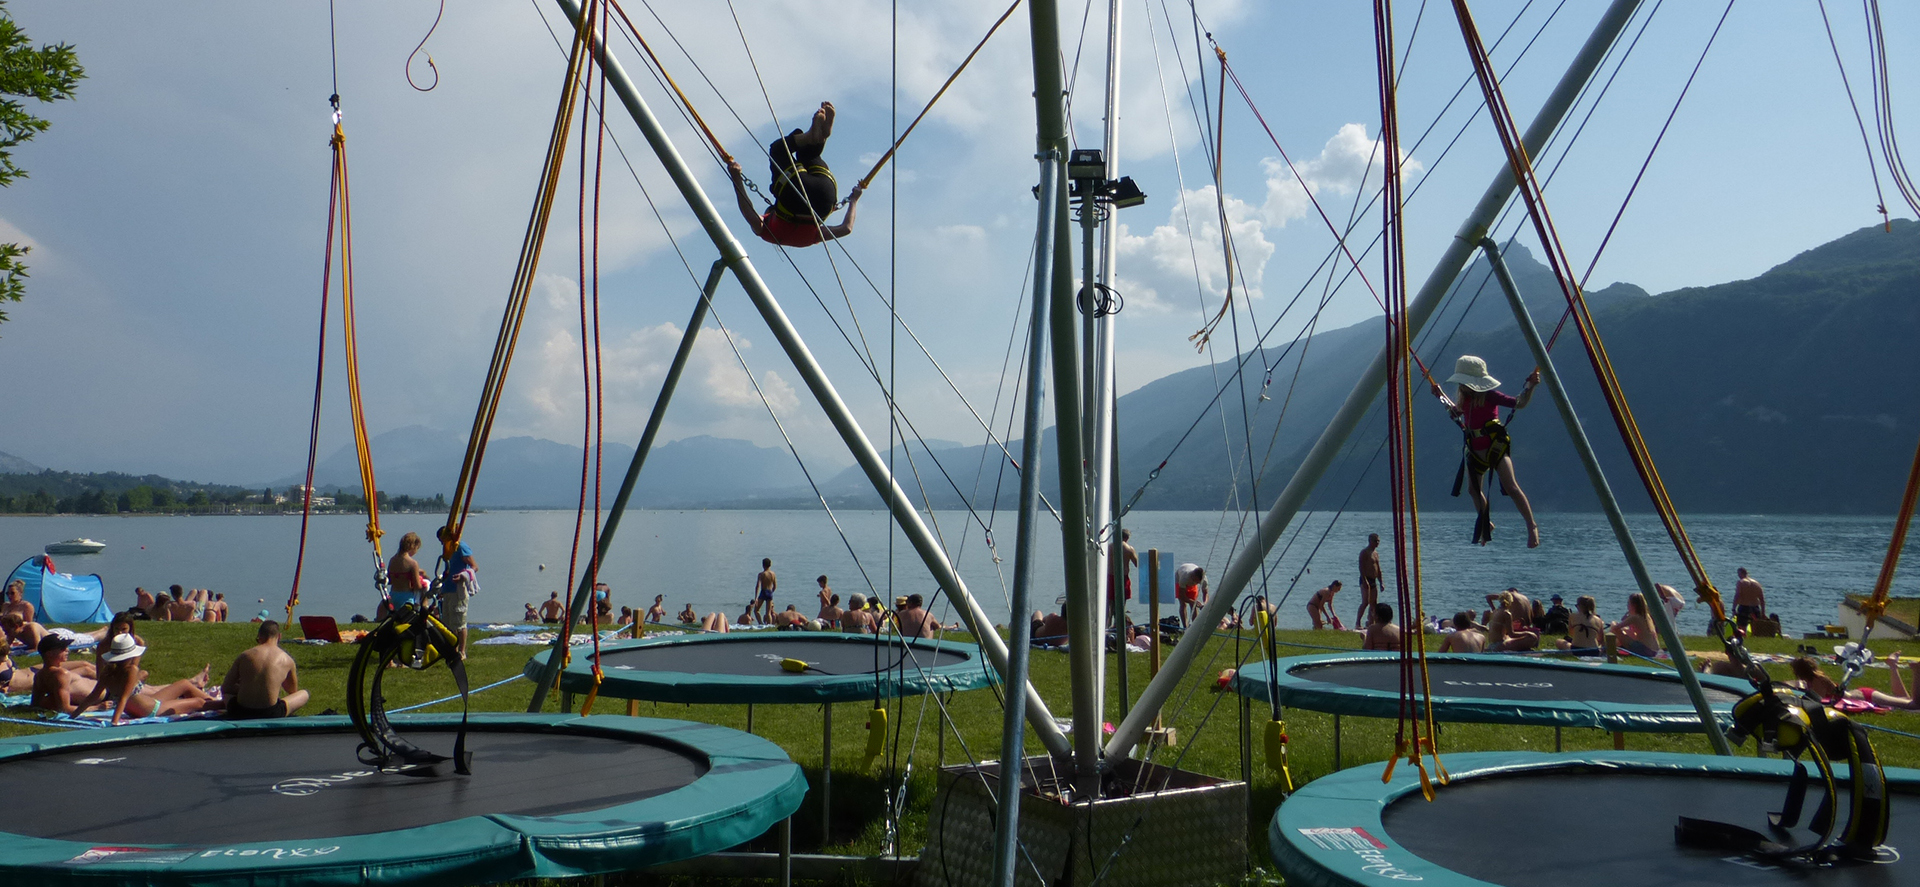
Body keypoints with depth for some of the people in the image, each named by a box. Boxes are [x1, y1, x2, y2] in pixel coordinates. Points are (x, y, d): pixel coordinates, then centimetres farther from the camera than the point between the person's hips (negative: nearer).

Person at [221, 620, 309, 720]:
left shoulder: (244, 656, 4)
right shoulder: (287, 660, 2)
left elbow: (225, 688, 12)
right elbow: (293, 691, 20)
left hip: (241, 715, 2)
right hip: (270, 714, -2)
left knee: (226, 693, 35)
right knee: (304, 694, 21)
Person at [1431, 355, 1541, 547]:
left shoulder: (1489, 395, -14)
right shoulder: (1465, 397, 6)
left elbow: (1519, 403, -17)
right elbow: (1457, 412, 28)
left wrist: (1530, 386, -31)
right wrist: (1441, 396, 23)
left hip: (1496, 447, -8)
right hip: (1475, 450, 8)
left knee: (1511, 488, -18)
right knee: (1473, 489, 15)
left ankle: (1532, 527, -14)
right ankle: (1486, 525, 36)